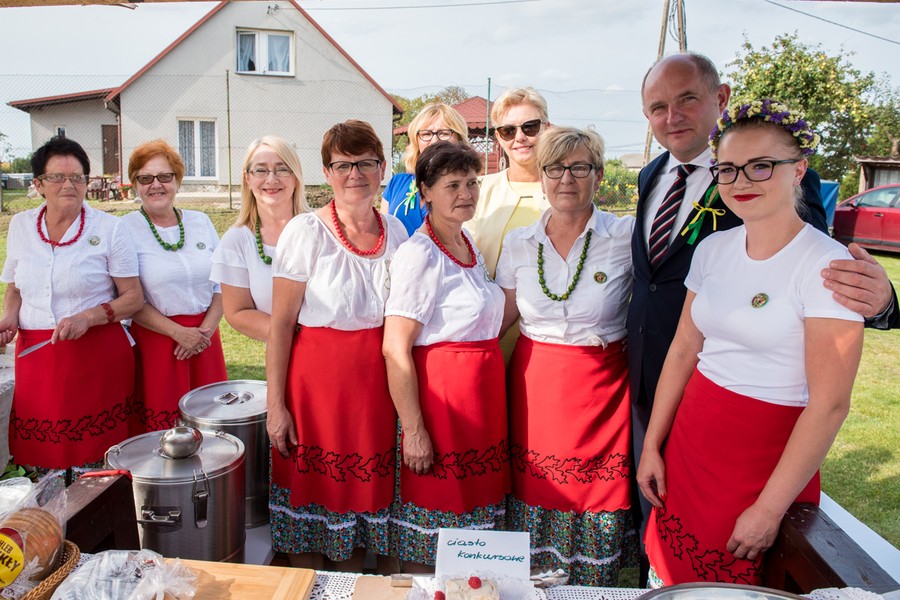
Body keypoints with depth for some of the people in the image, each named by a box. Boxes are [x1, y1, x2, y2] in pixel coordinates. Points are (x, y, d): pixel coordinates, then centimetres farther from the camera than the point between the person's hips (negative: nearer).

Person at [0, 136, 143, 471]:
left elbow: (134, 298, -3)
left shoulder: (108, 229, -3)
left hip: (98, 358, -3)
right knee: (41, 461, 5)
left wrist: (88, 317, -17)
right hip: (35, 358, 4)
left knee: (93, 462, -2)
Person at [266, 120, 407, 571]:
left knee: (363, 490, 15)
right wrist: (276, 404, -10)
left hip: (375, 383, 4)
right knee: (311, 501, 7)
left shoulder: (395, 232, 4)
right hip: (316, 378, -4)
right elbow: (280, 323, -8)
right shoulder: (306, 232, -9)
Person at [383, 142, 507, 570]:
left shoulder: (469, 245, 11)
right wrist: (413, 430, -19)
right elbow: (395, 350, -19)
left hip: (483, 393, 8)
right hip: (440, 393, -8)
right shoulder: (419, 254, -15)